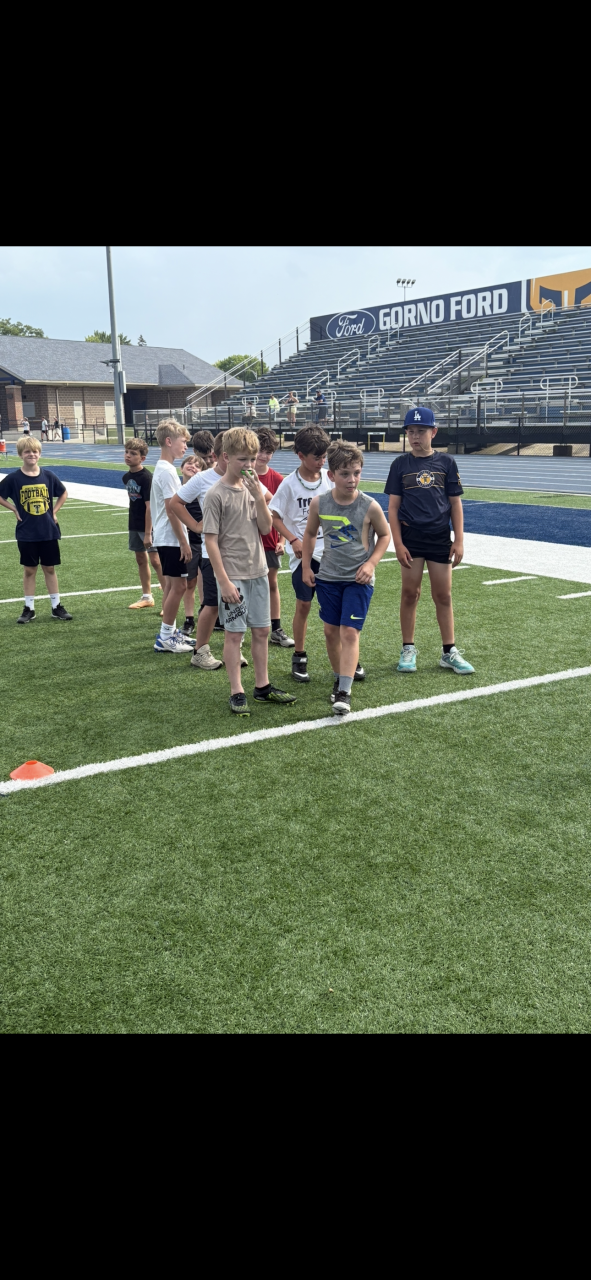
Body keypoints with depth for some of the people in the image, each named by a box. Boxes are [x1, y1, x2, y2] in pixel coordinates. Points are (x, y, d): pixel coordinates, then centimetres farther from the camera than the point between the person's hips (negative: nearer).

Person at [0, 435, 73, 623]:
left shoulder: (48, 475, -1)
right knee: (29, 569, 7)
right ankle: (29, 608, 15)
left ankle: (56, 606, 17)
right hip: (26, 533, -1)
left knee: (49, 568, 9)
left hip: (48, 531, 1)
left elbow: (63, 493, 13)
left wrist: (54, 511, 4)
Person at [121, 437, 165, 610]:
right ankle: (147, 597, 26)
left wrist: (148, 533, -21)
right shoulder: (126, 477, 5)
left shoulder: (147, 477, -18)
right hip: (134, 525, 8)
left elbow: (149, 506, -20)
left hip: (148, 525, -8)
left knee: (155, 560, -10)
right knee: (141, 559, 14)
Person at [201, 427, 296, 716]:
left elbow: (266, 528, 2)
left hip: (258, 571, 6)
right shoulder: (216, 495, -12)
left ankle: (263, 686, 24)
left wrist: (259, 496, -12)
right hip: (233, 575, -6)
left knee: (261, 630, 12)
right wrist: (224, 581, -15)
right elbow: (210, 540, -12)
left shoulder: (254, 487, 6)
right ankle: (237, 692, 11)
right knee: (234, 633, 1)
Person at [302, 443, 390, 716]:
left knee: (350, 633, -10)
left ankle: (344, 692, -9)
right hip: (328, 577, 3)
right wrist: (306, 566, 6)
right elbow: (310, 533, 10)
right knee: (331, 631, 11)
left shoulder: (370, 506, -13)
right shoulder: (319, 503, -7)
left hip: (358, 580, -3)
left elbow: (384, 535, 2)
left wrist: (371, 563, -10)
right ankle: (339, 678, 31)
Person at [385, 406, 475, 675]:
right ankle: (408, 650, 18)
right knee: (410, 594, 6)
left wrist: (459, 540, -1)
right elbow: (393, 507, 0)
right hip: (410, 539, 0)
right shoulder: (400, 464, 1)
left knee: (443, 595, 6)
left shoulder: (446, 463, 2)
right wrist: (398, 543, -7)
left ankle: (449, 652, 16)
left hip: (440, 539, 1)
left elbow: (455, 504, 5)